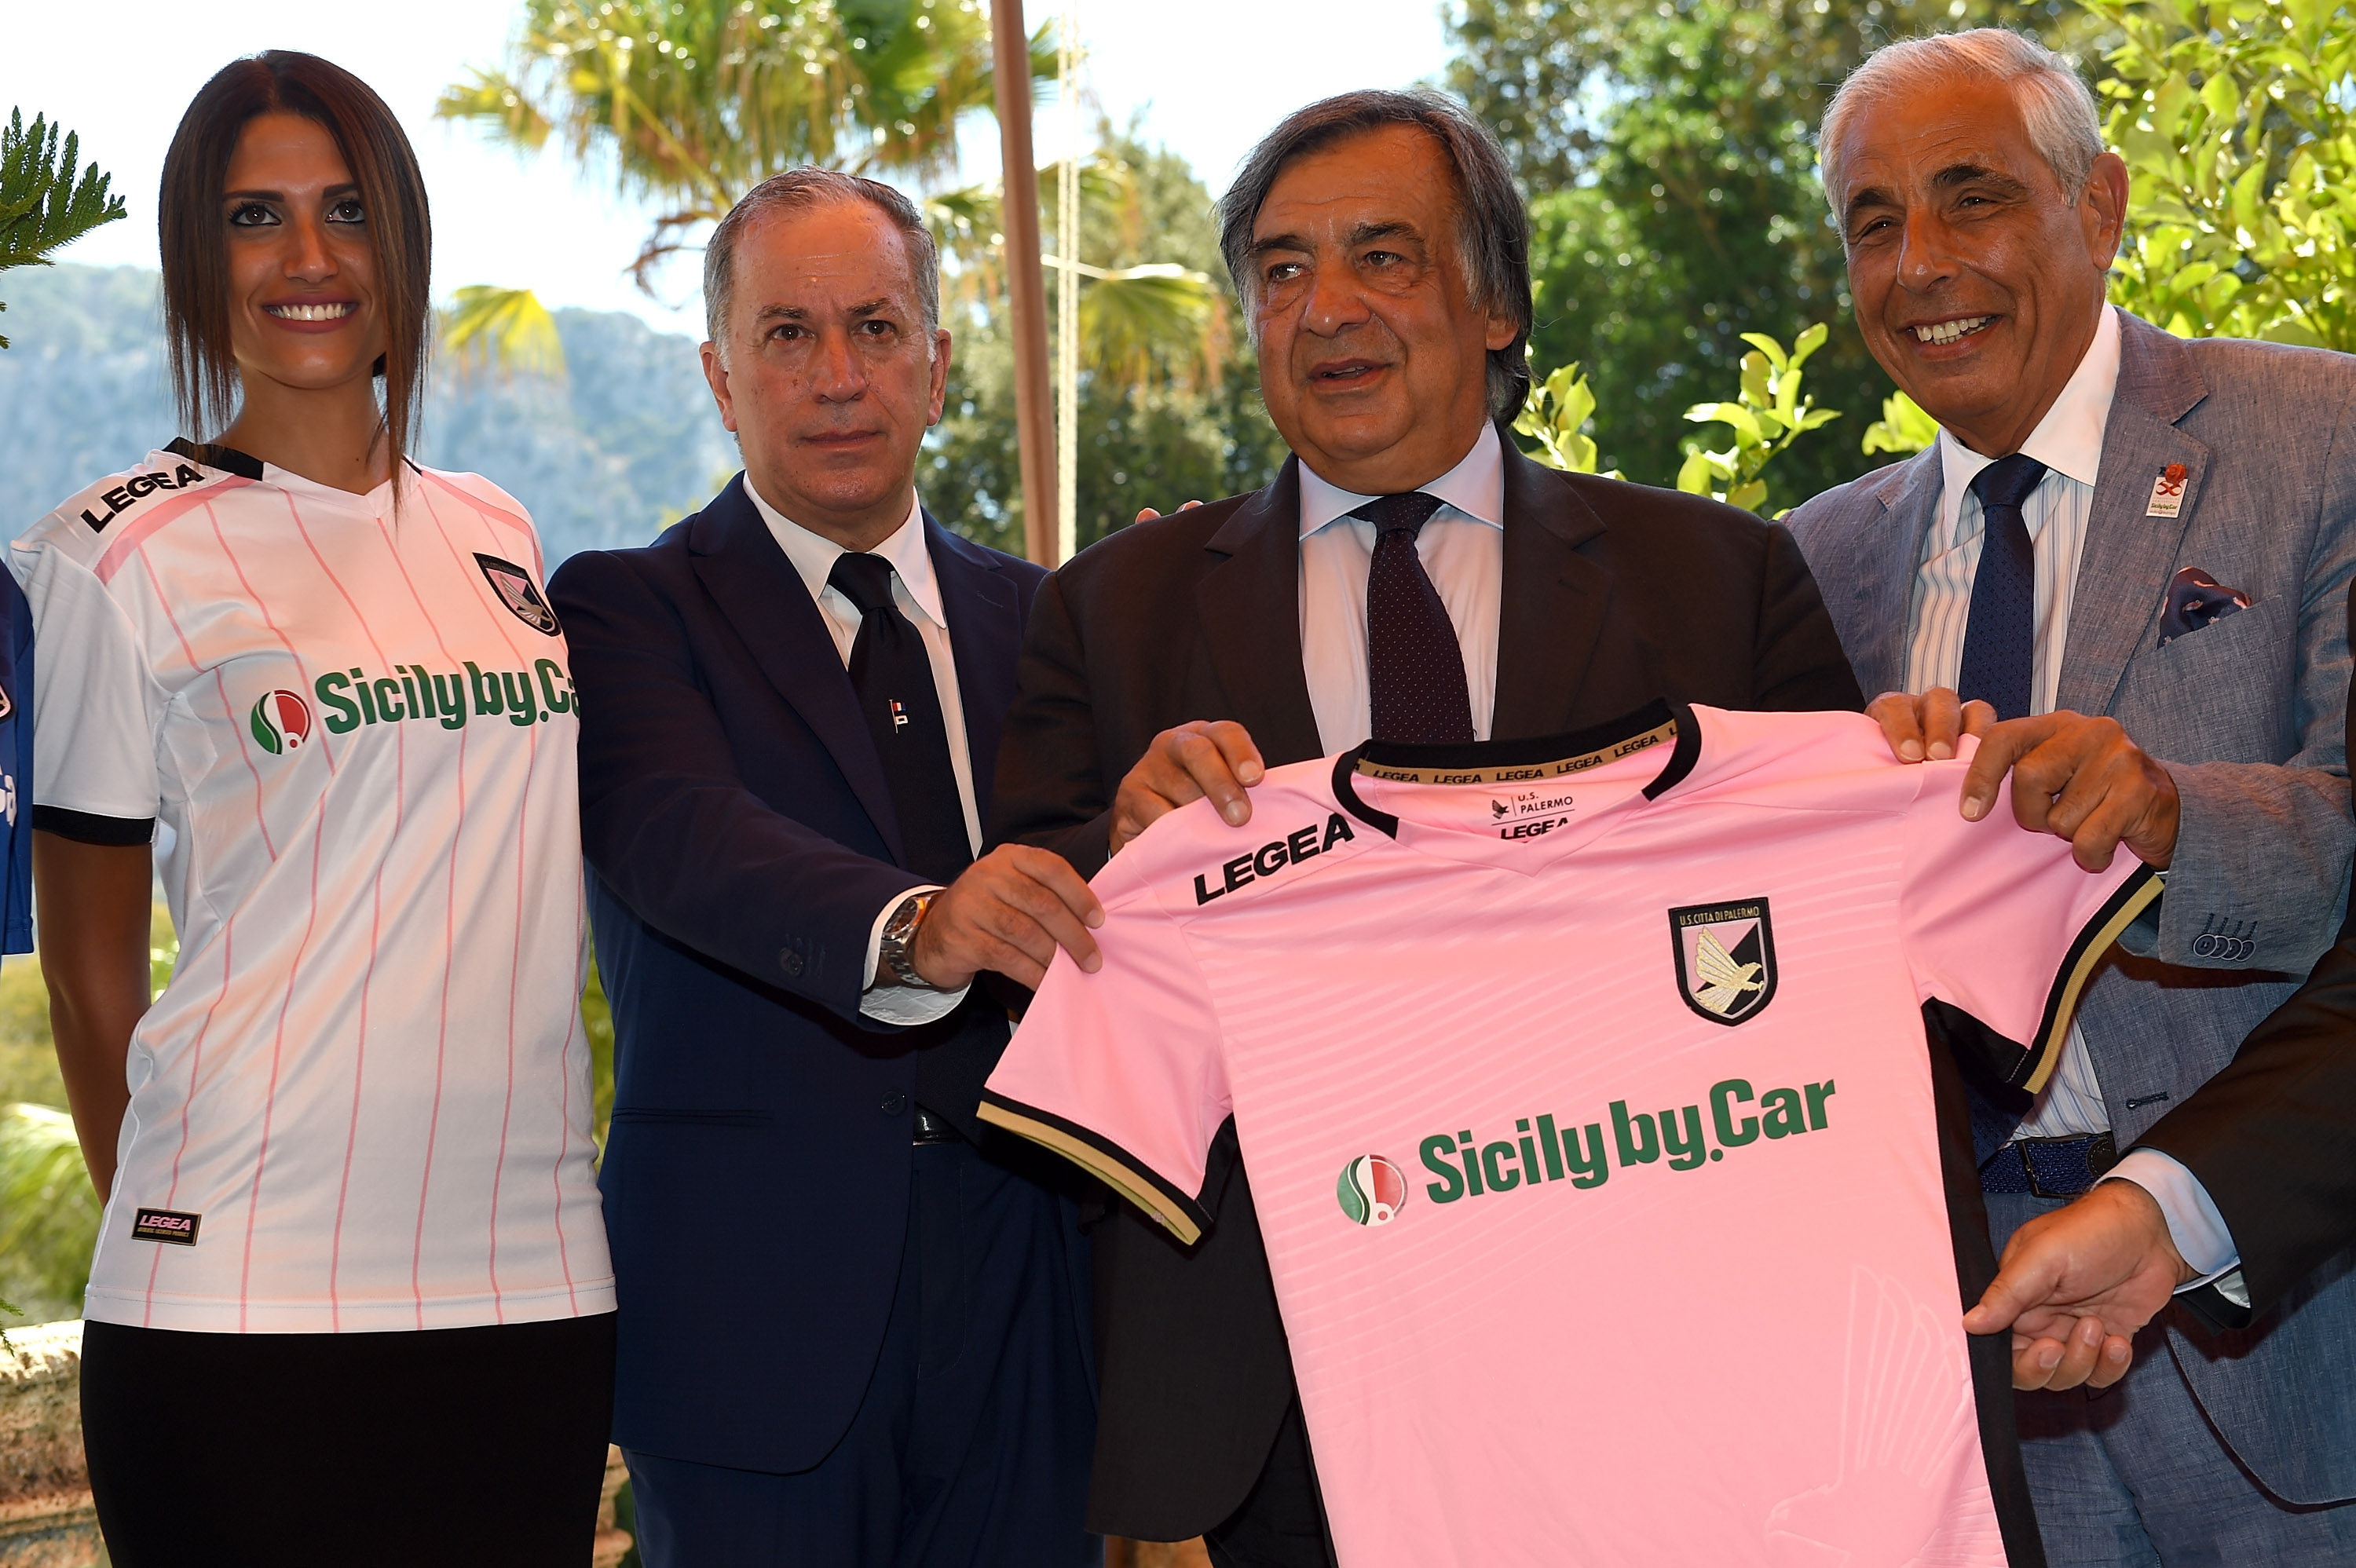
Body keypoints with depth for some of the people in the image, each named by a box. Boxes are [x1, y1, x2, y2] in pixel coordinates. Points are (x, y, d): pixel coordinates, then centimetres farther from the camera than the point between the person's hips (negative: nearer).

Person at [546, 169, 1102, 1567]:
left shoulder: (1034, 617, 14)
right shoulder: (627, 609, 0)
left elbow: (1093, 894, 9)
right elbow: (684, 837, -19)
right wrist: (912, 928, -37)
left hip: (1024, 1309, 4)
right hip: (753, 1309, -3)